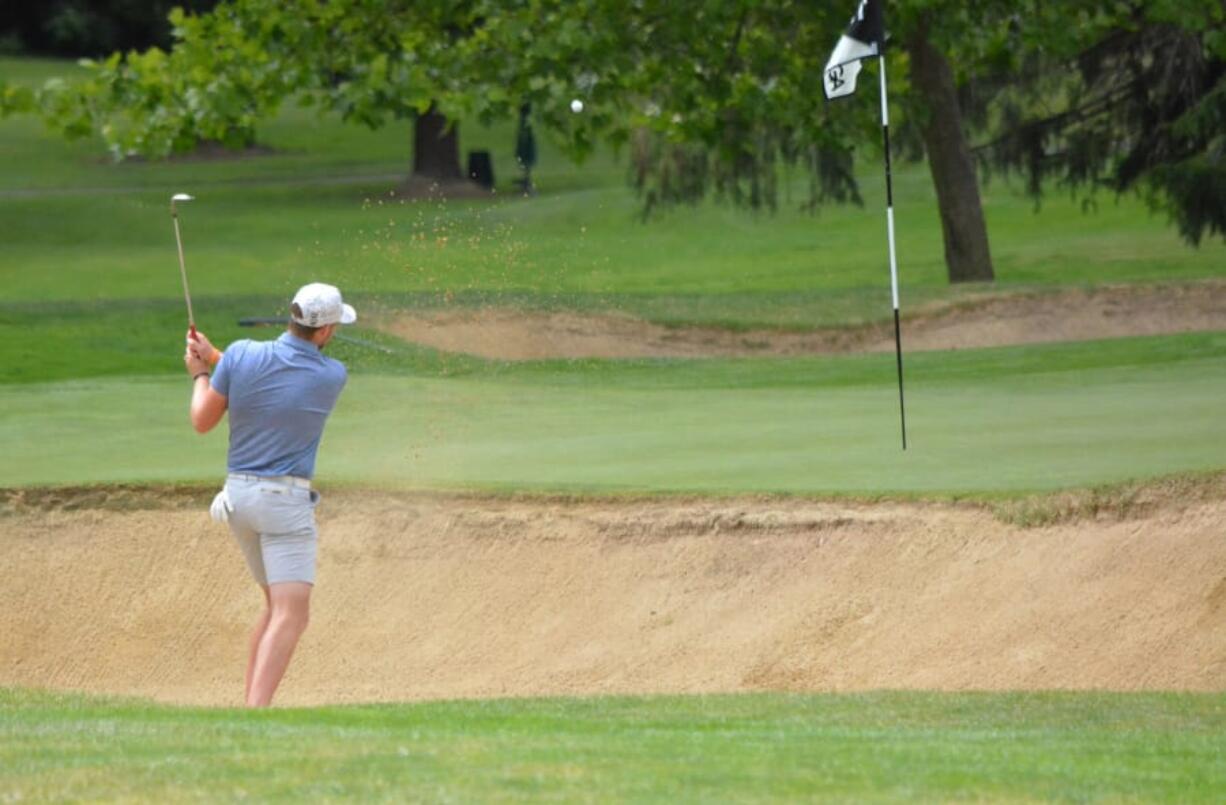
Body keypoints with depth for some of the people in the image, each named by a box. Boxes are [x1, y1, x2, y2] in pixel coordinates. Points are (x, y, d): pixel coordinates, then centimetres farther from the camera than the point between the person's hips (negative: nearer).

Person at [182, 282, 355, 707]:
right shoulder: (333, 377, -9)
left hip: (239, 496, 6)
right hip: (286, 502, -6)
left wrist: (200, 373, 20)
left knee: (278, 605, 22)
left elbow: (202, 421, 2)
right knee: (291, 616, -12)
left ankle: (250, 711, 20)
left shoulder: (241, 355, -7)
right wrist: (215, 358, 14)